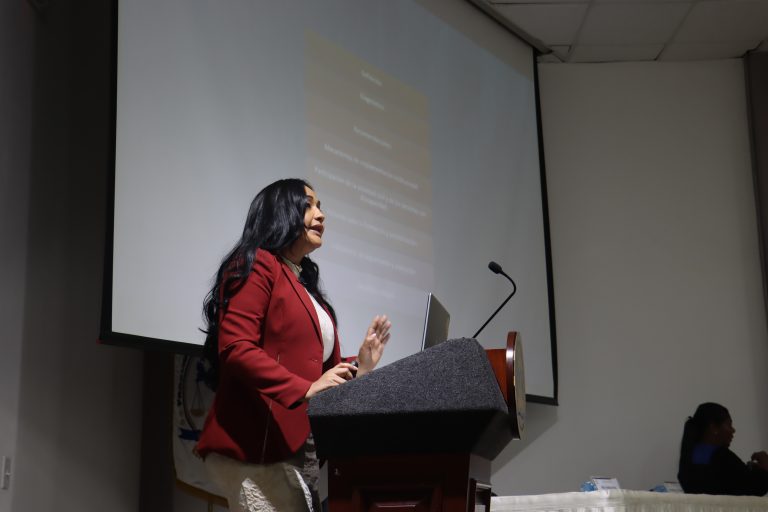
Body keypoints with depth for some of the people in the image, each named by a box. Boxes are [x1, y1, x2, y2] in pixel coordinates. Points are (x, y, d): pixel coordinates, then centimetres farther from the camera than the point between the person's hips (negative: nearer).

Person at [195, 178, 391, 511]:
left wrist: (358, 369, 4)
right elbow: (236, 349, -16)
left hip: (306, 449, 9)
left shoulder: (307, 285, 22)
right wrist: (306, 390, -22)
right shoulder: (255, 265, -4)